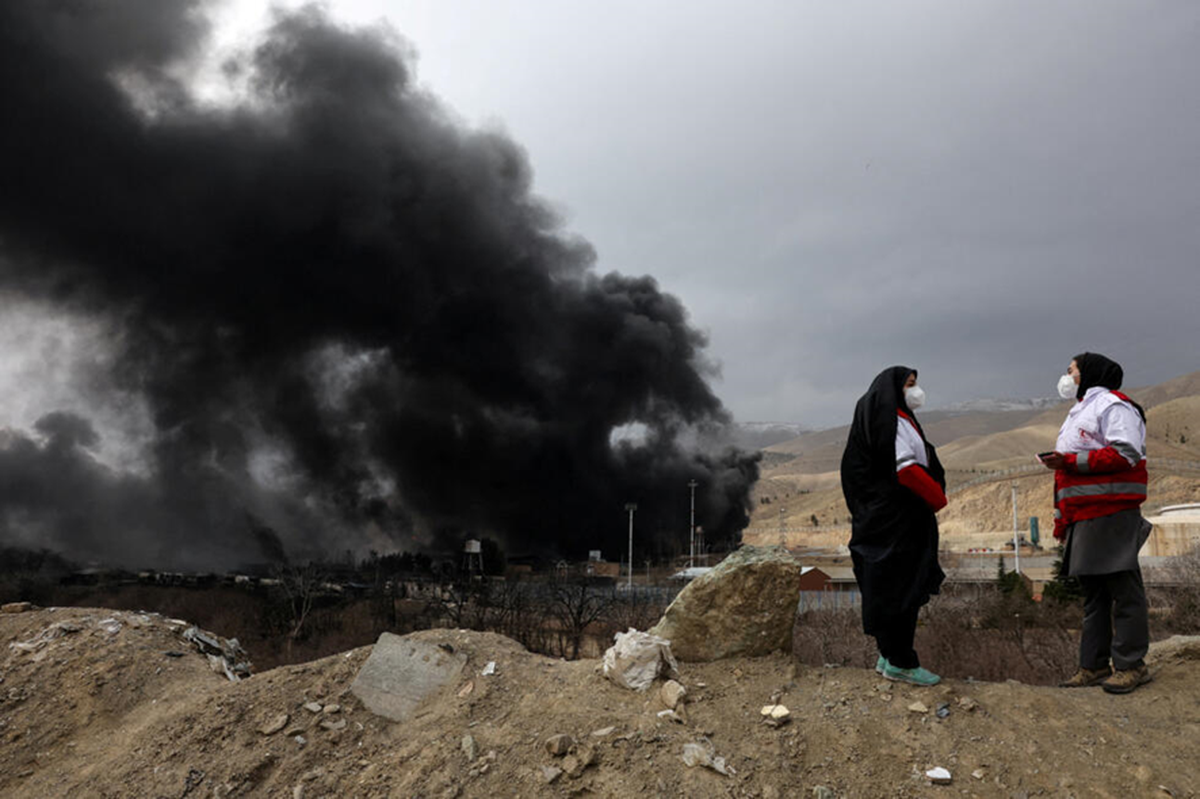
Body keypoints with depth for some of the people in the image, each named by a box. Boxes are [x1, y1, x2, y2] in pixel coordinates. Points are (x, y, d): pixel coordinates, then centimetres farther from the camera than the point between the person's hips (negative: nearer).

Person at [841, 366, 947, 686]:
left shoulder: (901, 420, 20)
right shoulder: (893, 422, -13)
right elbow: (907, 470, -21)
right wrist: (938, 499, -10)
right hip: (897, 519, -10)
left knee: (891, 589, 13)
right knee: (901, 586, -5)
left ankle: (890, 656, 19)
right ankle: (900, 662, 0)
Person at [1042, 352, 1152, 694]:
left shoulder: (1112, 406, -4)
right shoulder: (1078, 413, 26)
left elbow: (1126, 454, -18)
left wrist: (1072, 461, -19)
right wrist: (1061, 520, 21)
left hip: (1111, 515, -10)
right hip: (1083, 518, 10)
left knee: (1123, 589, -5)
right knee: (1092, 591, 10)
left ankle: (1131, 665, 0)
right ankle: (1094, 665, 14)